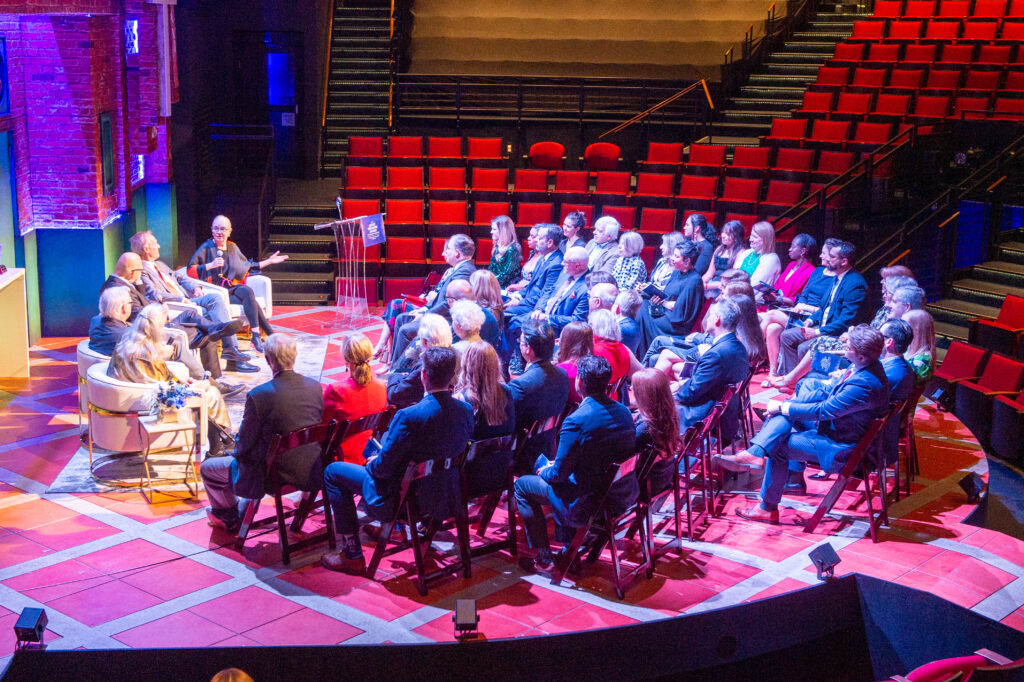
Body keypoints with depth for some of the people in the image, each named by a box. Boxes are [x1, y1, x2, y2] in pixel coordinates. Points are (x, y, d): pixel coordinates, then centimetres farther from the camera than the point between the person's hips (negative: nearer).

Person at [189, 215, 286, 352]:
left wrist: (269, 261, 27)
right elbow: (191, 269, -8)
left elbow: (248, 266, 28)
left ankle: (256, 336, -35)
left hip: (233, 287, 5)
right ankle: (271, 335, -29)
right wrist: (211, 265, -21)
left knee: (248, 292, -32)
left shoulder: (233, 247, 16)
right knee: (251, 300, -29)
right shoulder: (207, 247, 0)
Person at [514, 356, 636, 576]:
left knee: (522, 485, 13)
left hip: (587, 505, -8)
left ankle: (544, 559, 18)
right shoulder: (624, 412, 0)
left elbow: (559, 473, -17)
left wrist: (544, 471, 7)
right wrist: (552, 465, 16)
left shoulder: (576, 422, -25)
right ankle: (566, 545, 35)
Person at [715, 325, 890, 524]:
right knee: (783, 413, -3)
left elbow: (824, 410, -26)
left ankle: (768, 508, 5)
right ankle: (755, 453, -20)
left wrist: (782, 408, -15)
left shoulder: (865, 384, -32)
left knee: (778, 446, -9)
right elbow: (829, 390, 8)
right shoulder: (864, 366, -1)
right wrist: (786, 404, -1)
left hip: (841, 446, -10)